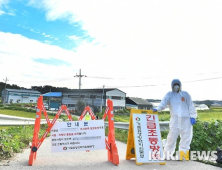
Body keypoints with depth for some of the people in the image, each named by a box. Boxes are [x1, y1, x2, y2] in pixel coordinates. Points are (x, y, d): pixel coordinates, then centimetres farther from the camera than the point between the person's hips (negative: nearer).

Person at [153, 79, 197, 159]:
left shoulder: (185, 94, 12)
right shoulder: (169, 95, 10)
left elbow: (191, 106, 10)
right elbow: (163, 103, -6)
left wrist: (192, 116, 2)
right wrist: (157, 109, -24)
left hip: (186, 119, 2)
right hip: (175, 119, -2)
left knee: (186, 136, 4)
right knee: (172, 136, -3)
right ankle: (168, 154, 10)